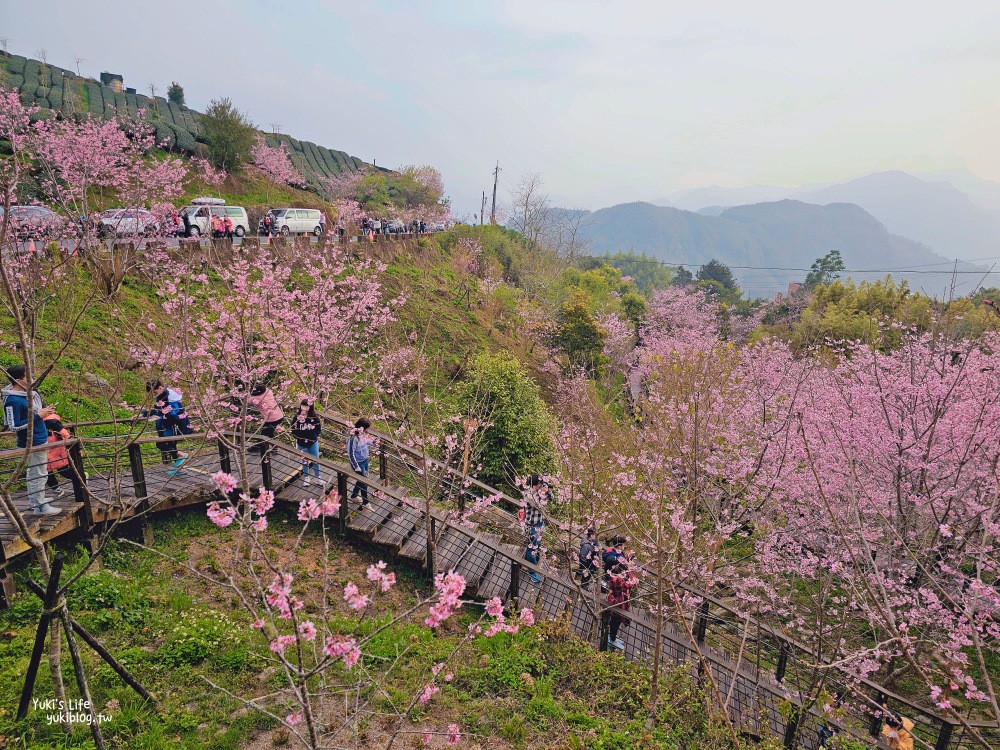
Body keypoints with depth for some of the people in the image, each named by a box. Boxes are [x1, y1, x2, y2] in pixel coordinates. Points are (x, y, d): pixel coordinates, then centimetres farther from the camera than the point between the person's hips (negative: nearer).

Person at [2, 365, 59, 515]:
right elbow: (14, 426, -23)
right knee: (39, 474, 1)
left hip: (40, 438, 10)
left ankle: (34, 500, 37)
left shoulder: (27, 392, 3)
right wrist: (38, 416, -22)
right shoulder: (13, 401, -23)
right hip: (33, 442, -10)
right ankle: (40, 507, 12)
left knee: (34, 471, 22)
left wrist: (44, 411, 6)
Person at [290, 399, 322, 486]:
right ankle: (306, 478, 33)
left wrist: (314, 436, -10)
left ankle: (317, 478, 26)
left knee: (316, 460, 10)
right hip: (302, 444, 0)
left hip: (313, 443, 0)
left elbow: (319, 428, -2)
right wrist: (299, 437, -11)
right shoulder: (297, 417, -12)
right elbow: (293, 430, -5)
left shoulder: (314, 417, -12)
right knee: (305, 461, 15)